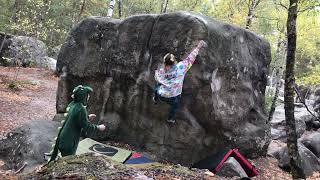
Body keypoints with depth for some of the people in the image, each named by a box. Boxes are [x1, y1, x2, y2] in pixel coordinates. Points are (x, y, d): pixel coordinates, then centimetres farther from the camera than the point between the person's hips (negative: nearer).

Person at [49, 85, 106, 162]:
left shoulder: (72, 104, 4)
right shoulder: (81, 109, -22)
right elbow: (86, 127, -19)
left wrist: (87, 117, 19)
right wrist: (98, 127, -5)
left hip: (62, 138, 9)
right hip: (69, 143, -9)